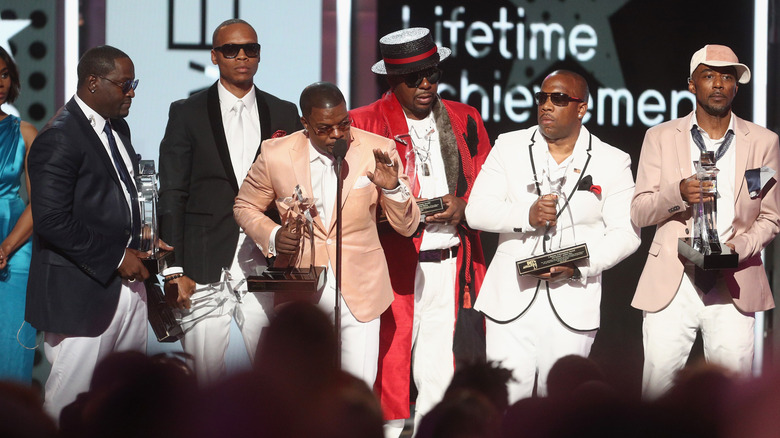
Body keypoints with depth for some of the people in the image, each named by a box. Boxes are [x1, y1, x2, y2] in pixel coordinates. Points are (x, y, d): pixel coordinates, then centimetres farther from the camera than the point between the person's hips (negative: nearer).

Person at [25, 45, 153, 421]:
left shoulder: (118, 128, 16)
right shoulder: (59, 139, -14)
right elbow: (52, 221, -20)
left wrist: (141, 239, 9)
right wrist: (115, 258, -16)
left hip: (126, 282, 9)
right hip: (82, 292, -9)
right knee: (71, 399, -4)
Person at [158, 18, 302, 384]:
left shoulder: (284, 114, 12)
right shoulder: (187, 114, 6)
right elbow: (172, 196, 2)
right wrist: (175, 271, -5)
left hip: (266, 267, 2)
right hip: (206, 268, -2)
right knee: (204, 377, -2)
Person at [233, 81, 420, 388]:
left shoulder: (378, 152, -5)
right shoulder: (276, 155, -5)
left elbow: (407, 226, -2)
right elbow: (245, 206, 11)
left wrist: (393, 188, -22)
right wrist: (271, 236, -9)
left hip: (359, 291, -1)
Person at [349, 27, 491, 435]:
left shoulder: (466, 121, 14)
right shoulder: (363, 124, 2)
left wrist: (463, 206, -5)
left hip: (454, 271, 3)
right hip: (392, 270, -3)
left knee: (445, 372, 0)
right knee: (388, 367, -7)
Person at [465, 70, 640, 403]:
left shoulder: (613, 162, 5)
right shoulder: (508, 147, 9)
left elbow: (626, 232, 1)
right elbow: (476, 211, 2)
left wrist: (580, 266, -15)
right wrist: (527, 216, -16)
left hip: (572, 308, -1)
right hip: (511, 301, 1)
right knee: (505, 403, -5)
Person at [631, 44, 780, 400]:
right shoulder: (661, 137, 10)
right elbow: (639, 213, 6)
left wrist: (739, 247, -9)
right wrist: (679, 193, -15)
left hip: (733, 287, 0)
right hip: (670, 287, 0)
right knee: (658, 387, -6)